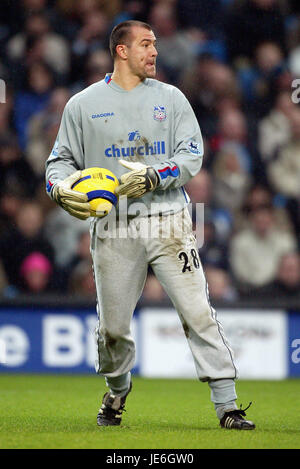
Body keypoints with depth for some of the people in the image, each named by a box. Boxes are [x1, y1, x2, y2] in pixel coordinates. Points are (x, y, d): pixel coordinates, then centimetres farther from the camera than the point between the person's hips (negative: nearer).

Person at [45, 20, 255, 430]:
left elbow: (192, 156, 1)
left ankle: (227, 405, -7)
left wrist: (152, 176, -16)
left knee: (198, 313, -9)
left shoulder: (171, 99, 9)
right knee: (113, 325, 5)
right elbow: (62, 160, 11)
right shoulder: (83, 104, 8)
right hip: (113, 228, 0)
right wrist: (61, 188, -11)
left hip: (169, 223, 0)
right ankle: (117, 389, 33)